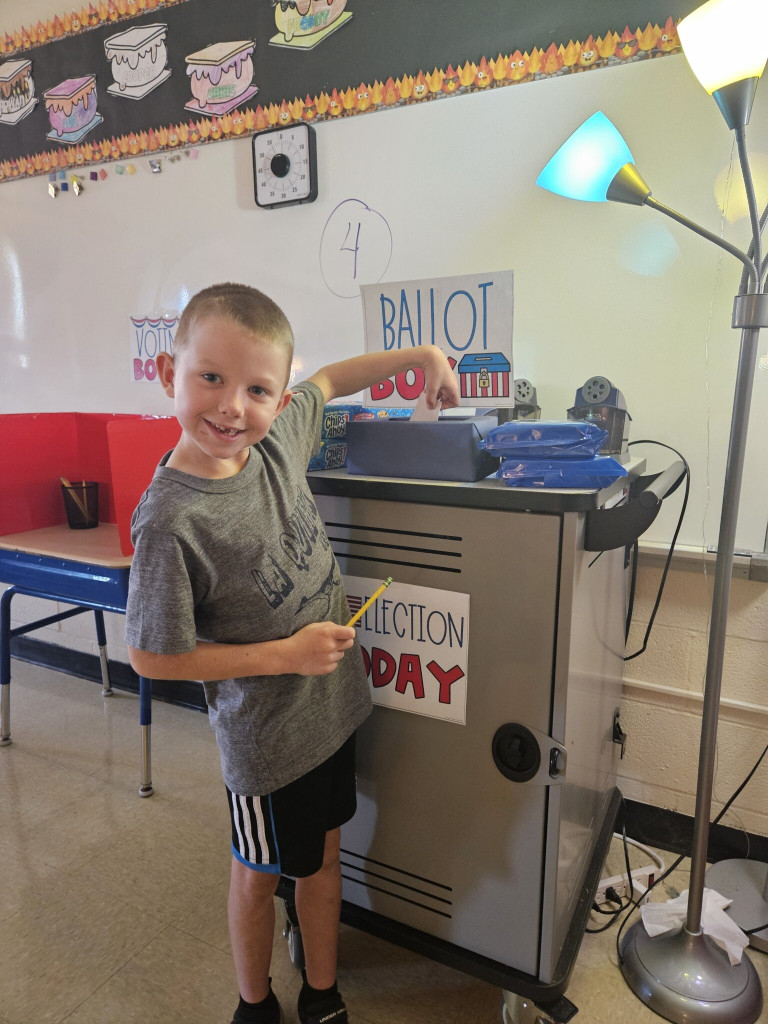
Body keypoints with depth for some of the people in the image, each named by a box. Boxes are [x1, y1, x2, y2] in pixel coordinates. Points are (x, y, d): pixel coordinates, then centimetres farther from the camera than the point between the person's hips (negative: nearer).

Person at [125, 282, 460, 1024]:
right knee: (260, 874, 20)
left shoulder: (277, 438, -11)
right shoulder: (170, 521, -28)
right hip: (267, 738, -6)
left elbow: (326, 381, 11)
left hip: (334, 705, 6)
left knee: (323, 854, 24)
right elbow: (152, 657, -19)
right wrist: (286, 655, -20)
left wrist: (419, 355, 8)